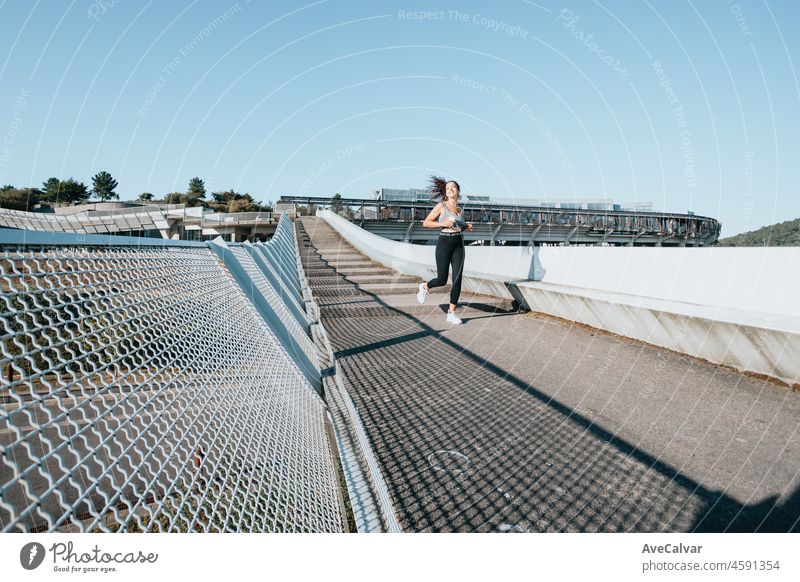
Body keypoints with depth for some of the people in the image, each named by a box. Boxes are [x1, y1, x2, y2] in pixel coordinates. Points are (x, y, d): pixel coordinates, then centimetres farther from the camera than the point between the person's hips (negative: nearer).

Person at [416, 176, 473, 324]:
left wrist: (467, 227, 9)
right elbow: (425, 223, -3)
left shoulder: (460, 209, 15)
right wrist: (443, 223, -14)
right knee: (442, 280, -2)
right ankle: (425, 287, 32)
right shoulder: (441, 206, -2)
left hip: (459, 245, 5)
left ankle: (451, 313, 4)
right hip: (444, 243, -5)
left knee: (457, 280, -4)